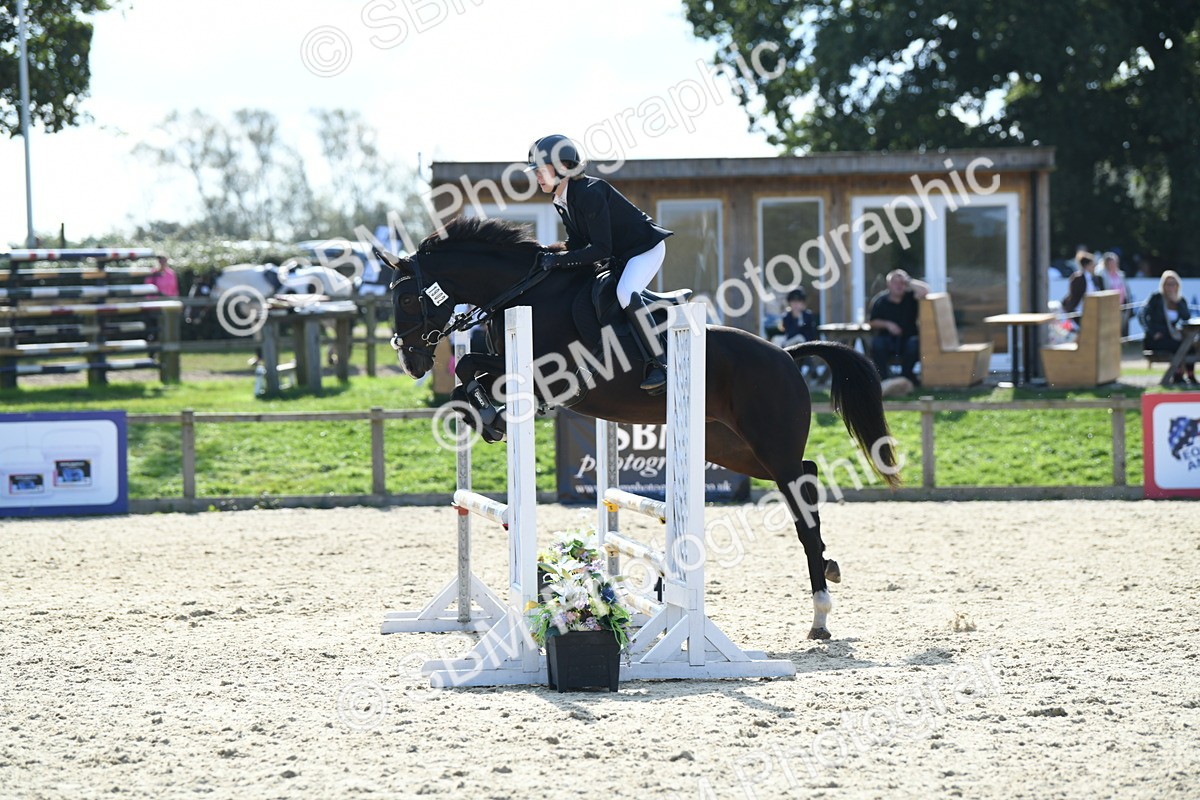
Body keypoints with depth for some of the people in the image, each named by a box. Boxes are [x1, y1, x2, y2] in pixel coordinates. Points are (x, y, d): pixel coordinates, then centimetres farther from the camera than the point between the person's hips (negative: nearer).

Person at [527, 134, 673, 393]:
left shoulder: (589, 193, -28)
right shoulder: (561, 201, 1)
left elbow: (601, 249, -30)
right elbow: (578, 242, 8)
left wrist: (559, 260, -29)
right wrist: (552, 258, -10)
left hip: (646, 246, -11)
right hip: (619, 255, 11)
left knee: (625, 293, -32)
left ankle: (660, 364, -30)